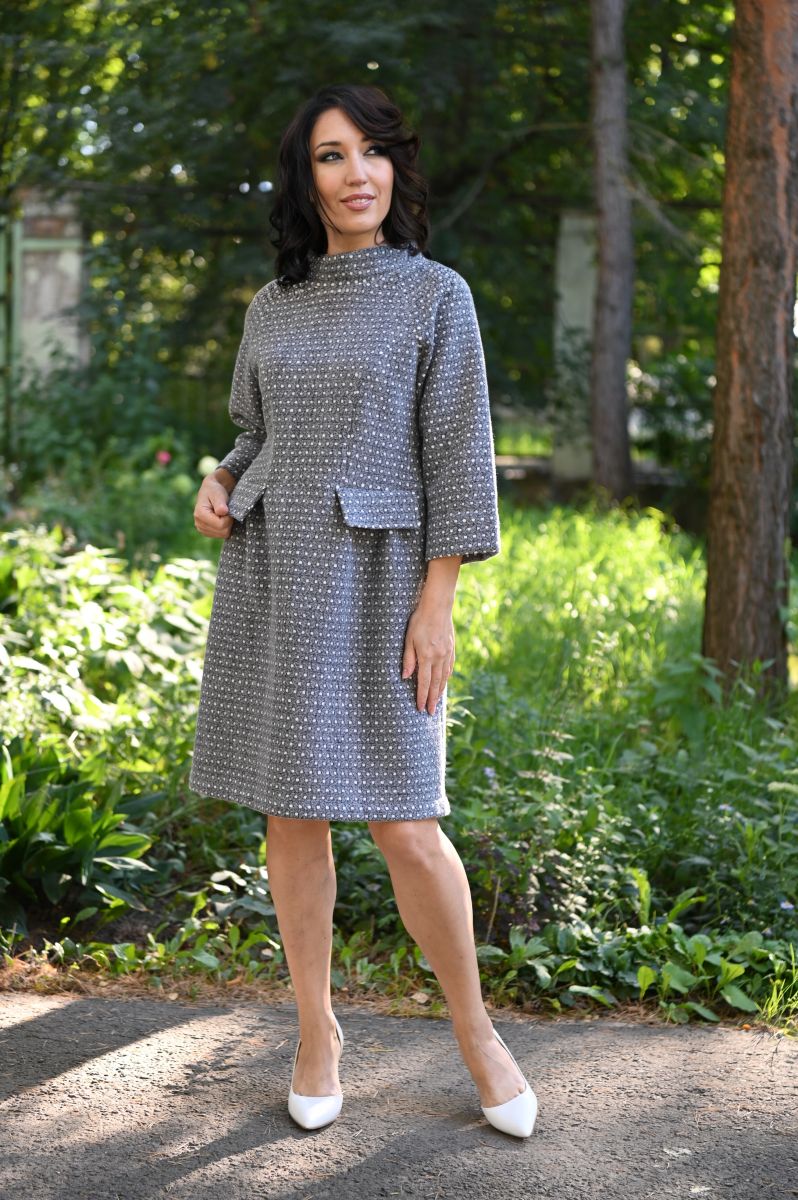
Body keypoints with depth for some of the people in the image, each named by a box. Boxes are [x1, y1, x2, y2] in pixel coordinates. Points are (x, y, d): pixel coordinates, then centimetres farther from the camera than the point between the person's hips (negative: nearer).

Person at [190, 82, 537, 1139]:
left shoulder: (437, 295, -2)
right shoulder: (271, 309, 10)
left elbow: (459, 456, -6)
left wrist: (436, 606, -12)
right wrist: (215, 489, -2)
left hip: (378, 581, -4)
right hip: (271, 578, 4)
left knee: (404, 826, -6)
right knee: (291, 814, 5)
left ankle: (474, 1029, 14)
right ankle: (317, 1029, 20)